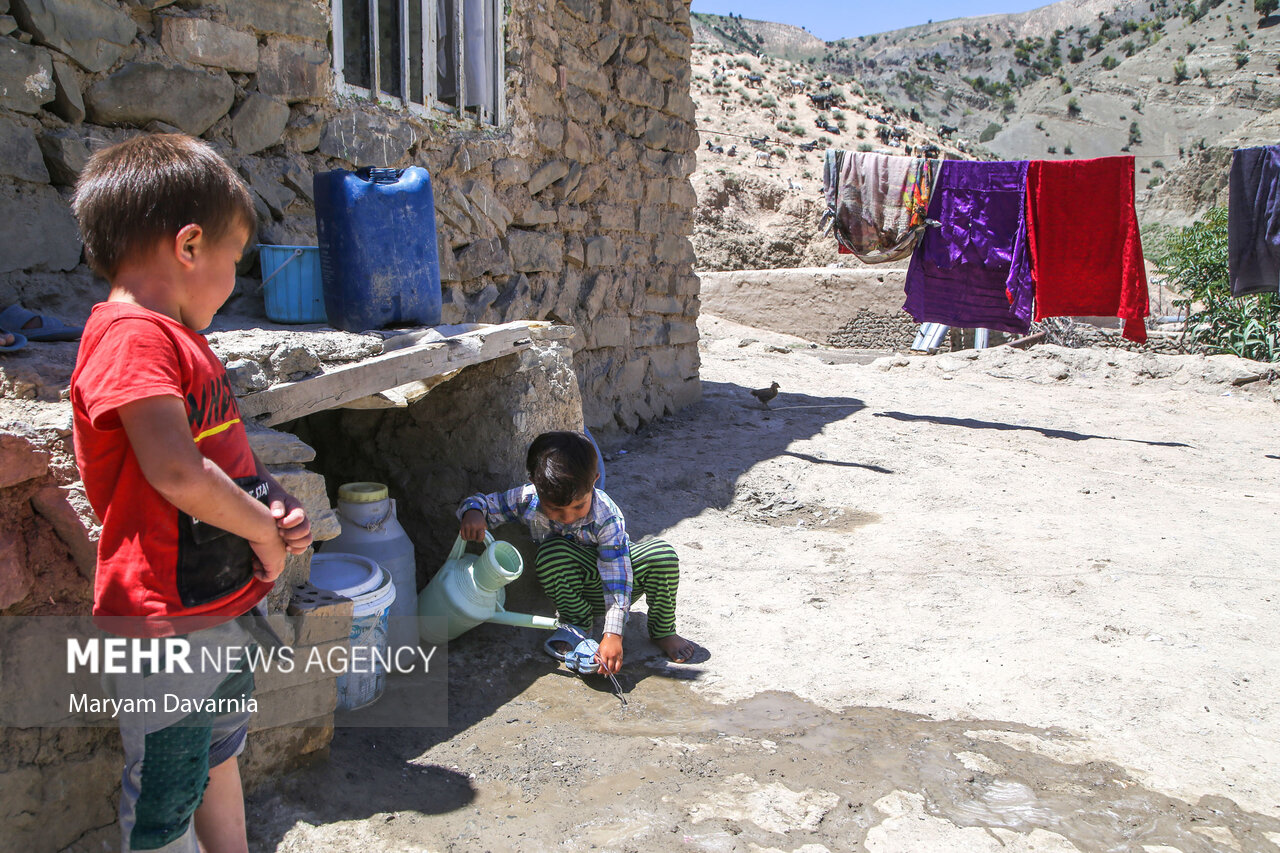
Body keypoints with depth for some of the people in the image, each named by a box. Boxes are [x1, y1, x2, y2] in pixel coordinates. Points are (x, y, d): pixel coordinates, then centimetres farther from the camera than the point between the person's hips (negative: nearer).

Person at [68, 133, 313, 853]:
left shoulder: (180, 337, 11)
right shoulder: (133, 335, -20)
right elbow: (176, 473, -31)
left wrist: (273, 508, 0)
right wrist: (265, 529, -15)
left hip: (226, 603, 10)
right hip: (168, 621, -10)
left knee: (220, 761, 27)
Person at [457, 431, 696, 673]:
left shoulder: (607, 516, -32)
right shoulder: (527, 499, -25)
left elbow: (617, 580, -31)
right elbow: (483, 502, -12)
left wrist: (613, 634, -37)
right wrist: (473, 513, -38)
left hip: (614, 568, -1)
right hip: (570, 586, 1)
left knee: (662, 554, -30)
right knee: (553, 551, -35)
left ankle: (662, 632, -4)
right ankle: (577, 625, -11)